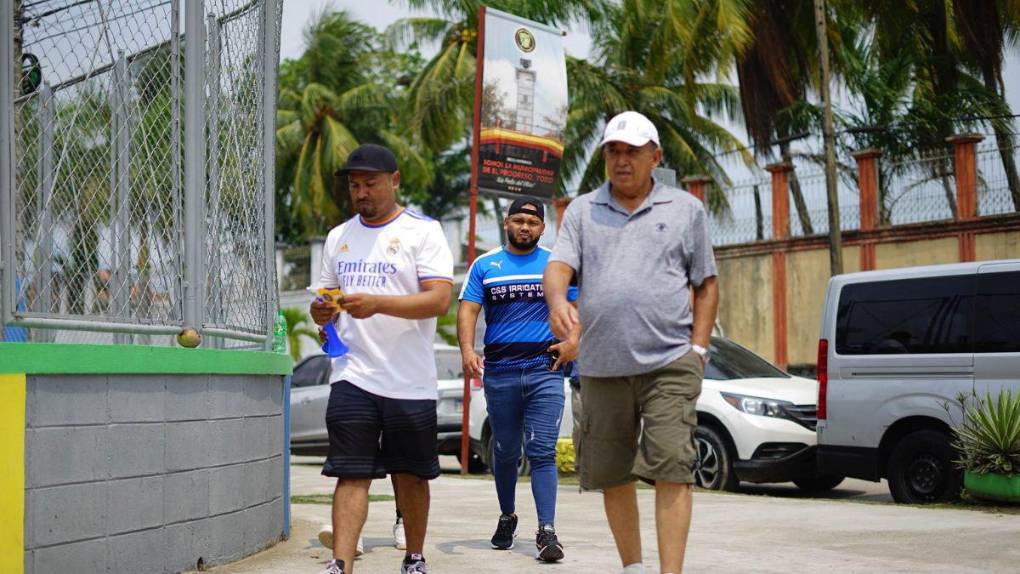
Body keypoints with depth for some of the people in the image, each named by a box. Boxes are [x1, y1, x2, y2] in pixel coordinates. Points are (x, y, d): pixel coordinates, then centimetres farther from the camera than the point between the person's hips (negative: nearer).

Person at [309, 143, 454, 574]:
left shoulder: (423, 231, -2)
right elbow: (329, 296, 23)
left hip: (409, 381, -3)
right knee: (351, 474, -7)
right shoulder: (338, 237, 15)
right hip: (352, 375, 3)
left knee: (411, 475, 10)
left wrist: (378, 304, -26)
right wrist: (323, 313, -3)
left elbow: (439, 298, -13)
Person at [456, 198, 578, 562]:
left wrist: (574, 341, -5)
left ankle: (547, 532, -13)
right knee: (504, 452, 12)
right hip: (499, 371, 1)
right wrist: (467, 350, -16)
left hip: (545, 370, -1)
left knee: (542, 452, -9)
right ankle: (507, 517, 30)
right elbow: (468, 309, 0)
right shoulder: (485, 266, 9)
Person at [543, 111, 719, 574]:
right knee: (611, 474, 8)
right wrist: (558, 301, -25)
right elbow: (558, 266, -2)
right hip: (601, 365, 3)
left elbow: (706, 285, 11)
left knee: (671, 467, -12)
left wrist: (698, 348, 1)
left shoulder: (686, 210, 10)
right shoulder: (582, 211, 12)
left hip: (669, 363, -2)